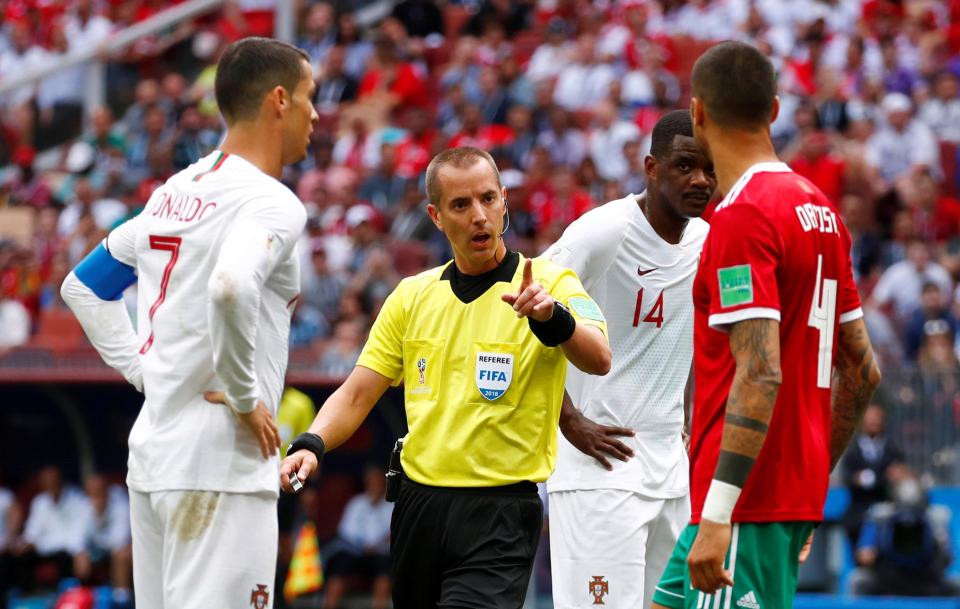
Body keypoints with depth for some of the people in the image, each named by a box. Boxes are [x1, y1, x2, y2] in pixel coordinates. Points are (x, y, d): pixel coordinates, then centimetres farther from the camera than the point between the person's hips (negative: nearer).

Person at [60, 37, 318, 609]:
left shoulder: (176, 192, 14)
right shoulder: (271, 202, -12)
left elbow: (84, 287, 22)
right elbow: (232, 286, -32)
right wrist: (245, 396, -19)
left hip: (152, 451, 9)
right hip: (222, 463, -9)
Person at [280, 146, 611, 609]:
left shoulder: (548, 283, -4)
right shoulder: (412, 296, 11)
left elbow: (599, 361, -22)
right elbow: (357, 395, 10)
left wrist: (551, 315, -42)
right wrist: (310, 445, -9)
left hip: (500, 515, -5)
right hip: (418, 506, 5)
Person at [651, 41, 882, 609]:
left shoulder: (743, 216, -14)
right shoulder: (821, 210, 13)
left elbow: (761, 375, -23)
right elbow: (863, 371, 18)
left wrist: (718, 515, -25)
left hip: (747, 499, -9)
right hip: (799, 493, 9)